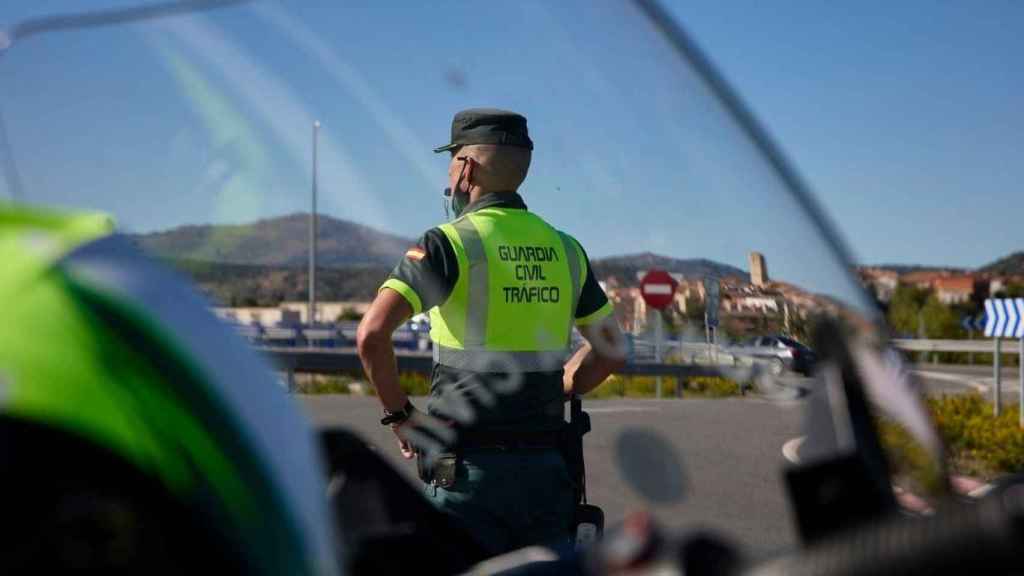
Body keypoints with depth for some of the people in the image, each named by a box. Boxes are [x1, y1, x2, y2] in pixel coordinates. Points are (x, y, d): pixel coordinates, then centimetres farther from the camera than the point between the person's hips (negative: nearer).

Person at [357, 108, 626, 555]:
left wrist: (399, 413, -5)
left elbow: (372, 334, -18)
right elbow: (610, 350, 17)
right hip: (546, 467, 5)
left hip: (469, 467, -5)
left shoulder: (450, 242, -8)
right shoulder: (564, 248, 10)